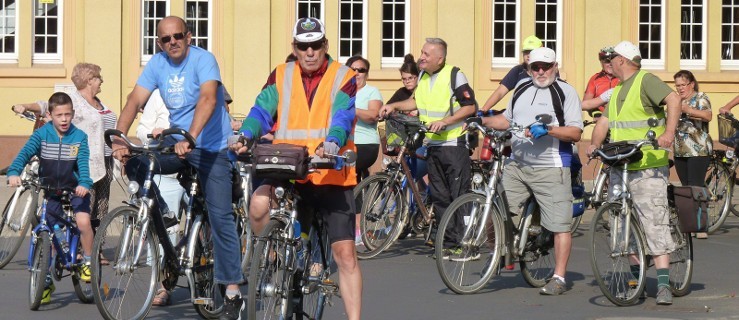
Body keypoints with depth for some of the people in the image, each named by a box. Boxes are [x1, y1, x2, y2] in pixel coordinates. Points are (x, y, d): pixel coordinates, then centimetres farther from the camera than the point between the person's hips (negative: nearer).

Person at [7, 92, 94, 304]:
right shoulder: (41, 134, -5)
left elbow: (83, 163, -16)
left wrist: (84, 183, -35)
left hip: (75, 190, -2)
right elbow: (25, 153, -17)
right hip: (51, 191, 2)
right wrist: (14, 172, -36)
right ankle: (47, 281, 21)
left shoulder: (79, 137, -7)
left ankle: (87, 262, -4)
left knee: (83, 221, -27)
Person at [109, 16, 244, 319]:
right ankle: (164, 217, 3)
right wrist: (119, 138, -27)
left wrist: (190, 138, -47)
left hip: (211, 147, -5)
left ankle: (232, 292, -3)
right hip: (176, 144, 5)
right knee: (135, 164, -19)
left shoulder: (203, 60, -16)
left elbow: (208, 99, -32)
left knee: (220, 215, -10)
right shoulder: (157, 64, -1)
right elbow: (135, 101, -10)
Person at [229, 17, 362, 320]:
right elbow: (262, 110, -4)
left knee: (345, 254, -1)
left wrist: (332, 143, -35)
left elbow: (343, 117, -13)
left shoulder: (343, 77, 2)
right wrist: (244, 137, -25)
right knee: (259, 205, -31)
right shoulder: (280, 76, 9)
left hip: (331, 174, -1)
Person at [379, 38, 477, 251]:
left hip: (454, 144, -7)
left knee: (459, 195, -7)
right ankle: (447, 240, 15)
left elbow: (470, 106, -12)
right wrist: (394, 106, 11)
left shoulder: (454, 76, -11)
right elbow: (417, 101, 25)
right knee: (439, 195, 8)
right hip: (433, 145, 7)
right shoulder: (422, 76, 10)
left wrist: (445, 121, -20)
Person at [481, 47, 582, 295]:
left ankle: (559, 278, 3)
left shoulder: (565, 92, -1)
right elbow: (506, 120, 29)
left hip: (551, 169, -5)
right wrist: (482, 121, 13)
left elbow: (575, 133, -9)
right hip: (517, 166, 6)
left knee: (560, 225, -4)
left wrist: (548, 129, -23)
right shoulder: (522, 90, 17)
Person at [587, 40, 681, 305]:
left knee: (654, 223, -13)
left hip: (648, 167, -9)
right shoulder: (618, 90, 21)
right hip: (619, 167, 9)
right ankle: (636, 274, 24)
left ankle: (663, 284, -15)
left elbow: (674, 100, -20)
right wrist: (595, 144, 0)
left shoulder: (646, 81, -6)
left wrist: (669, 132, -31)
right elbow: (604, 121, 16)